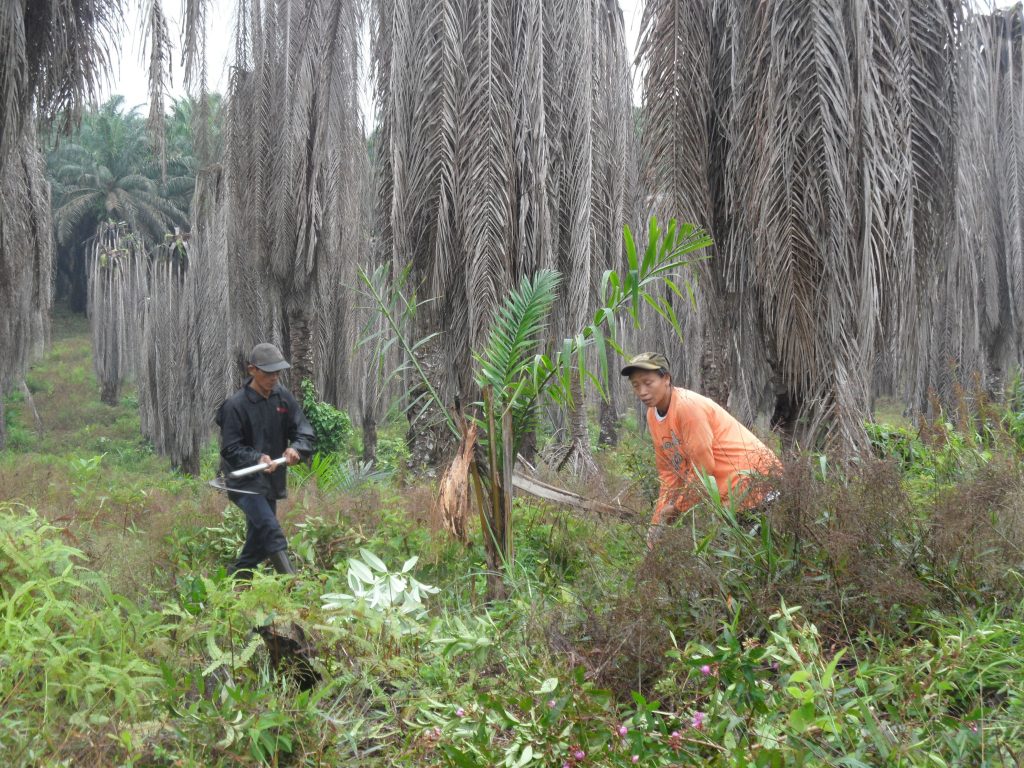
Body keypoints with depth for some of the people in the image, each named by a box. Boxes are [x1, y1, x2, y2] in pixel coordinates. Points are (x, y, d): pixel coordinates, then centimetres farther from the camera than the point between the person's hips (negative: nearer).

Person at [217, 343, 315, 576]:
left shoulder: (283, 397, 1)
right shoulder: (235, 405, -15)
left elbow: (304, 431, 2)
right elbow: (230, 449, -14)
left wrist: (295, 449, -21)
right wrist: (257, 458, -31)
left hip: (272, 479, 7)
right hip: (245, 481, -7)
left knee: (259, 540, 16)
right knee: (271, 530, -23)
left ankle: (237, 576, 37)